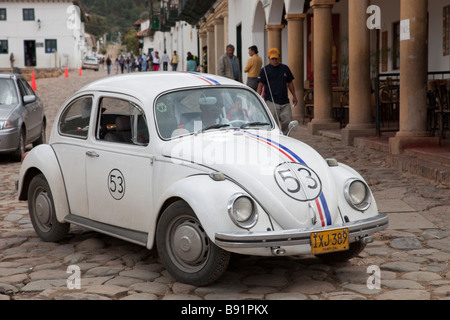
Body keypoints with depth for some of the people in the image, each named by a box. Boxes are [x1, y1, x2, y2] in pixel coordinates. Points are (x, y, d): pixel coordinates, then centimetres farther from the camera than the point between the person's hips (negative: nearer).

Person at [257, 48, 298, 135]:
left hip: (285, 101, 4)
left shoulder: (285, 68, 13)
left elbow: (290, 83, 20)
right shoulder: (265, 70, 3)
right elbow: (260, 85, 0)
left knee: (288, 122, -1)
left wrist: (294, 96, 16)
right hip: (271, 101, -3)